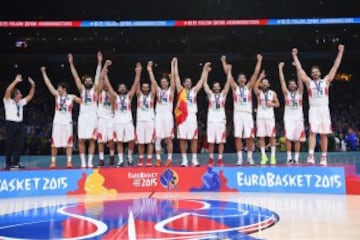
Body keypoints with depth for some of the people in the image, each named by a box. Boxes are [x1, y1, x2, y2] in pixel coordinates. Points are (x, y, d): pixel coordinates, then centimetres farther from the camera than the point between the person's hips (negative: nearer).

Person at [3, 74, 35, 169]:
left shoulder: (21, 102, 16)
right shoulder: (8, 101, 0)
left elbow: (30, 95, 20)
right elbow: (8, 91, -17)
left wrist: (32, 85, 8)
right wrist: (16, 81, -21)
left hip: (19, 124, 6)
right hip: (11, 124, -6)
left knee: (19, 144, 2)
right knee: (10, 144, -3)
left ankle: (15, 163, 8)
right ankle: (8, 164, 4)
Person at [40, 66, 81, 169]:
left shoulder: (72, 97, 3)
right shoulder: (57, 95, 6)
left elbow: (83, 102, 7)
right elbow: (48, 84, 4)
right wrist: (44, 72, 3)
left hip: (67, 122, -2)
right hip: (57, 122, 2)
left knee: (68, 142, -2)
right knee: (54, 143, 2)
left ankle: (69, 161, 2)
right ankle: (53, 161, 10)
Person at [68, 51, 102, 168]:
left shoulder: (94, 89, 11)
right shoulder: (81, 89, 13)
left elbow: (98, 76, 5)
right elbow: (75, 76, 11)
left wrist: (99, 62, 0)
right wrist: (71, 63, 8)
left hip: (92, 116, -1)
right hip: (83, 116, 1)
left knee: (92, 140, -1)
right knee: (81, 140, -1)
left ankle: (90, 161, 3)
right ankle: (83, 162, 5)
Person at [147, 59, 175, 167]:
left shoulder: (171, 90, 7)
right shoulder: (158, 90, 13)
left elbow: (172, 78, -1)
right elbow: (153, 80, 6)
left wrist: (172, 65, -4)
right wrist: (149, 69, 1)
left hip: (168, 116, -2)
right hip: (158, 116, 2)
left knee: (169, 139, 1)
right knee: (157, 138, -1)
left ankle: (169, 159, 7)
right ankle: (158, 159, 5)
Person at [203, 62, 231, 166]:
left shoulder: (223, 94, 9)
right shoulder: (210, 94, 10)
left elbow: (228, 83, 1)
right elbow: (205, 83, 4)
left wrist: (229, 71, -4)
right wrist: (206, 71, -1)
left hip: (221, 120, 0)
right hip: (211, 120, 0)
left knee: (221, 141, 0)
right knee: (211, 142, 2)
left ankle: (220, 159, 6)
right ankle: (211, 159, 12)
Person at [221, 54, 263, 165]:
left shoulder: (248, 87, 11)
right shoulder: (235, 87, 10)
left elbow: (256, 73, 7)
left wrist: (259, 61, 5)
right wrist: (223, 61, 4)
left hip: (248, 114, 1)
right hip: (238, 114, 0)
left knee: (249, 136, 0)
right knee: (238, 136, -4)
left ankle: (250, 158, 10)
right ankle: (239, 158, 0)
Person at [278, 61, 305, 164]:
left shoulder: (299, 92, 9)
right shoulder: (286, 93, 8)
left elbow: (300, 80, 1)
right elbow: (282, 80, 4)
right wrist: (280, 68, 1)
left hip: (298, 118, 1)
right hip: (288, 118, -1)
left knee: (298, 139, 1)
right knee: (288, 138, -9)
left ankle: (296, 158, 5)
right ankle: (289, 158, -3)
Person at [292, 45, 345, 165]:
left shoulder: (326, 81, 13)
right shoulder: (309, 82, 12)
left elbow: (335, 67, 11)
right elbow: (299, 69, 12)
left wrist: (340, 52, 8)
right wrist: (294, 55, 11)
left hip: (324, 110, 1)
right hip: (313, 110, -1)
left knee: (324, 134, 3)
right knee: (312, 132, -13)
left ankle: (324, 158, 8)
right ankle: (311, 156, -20)